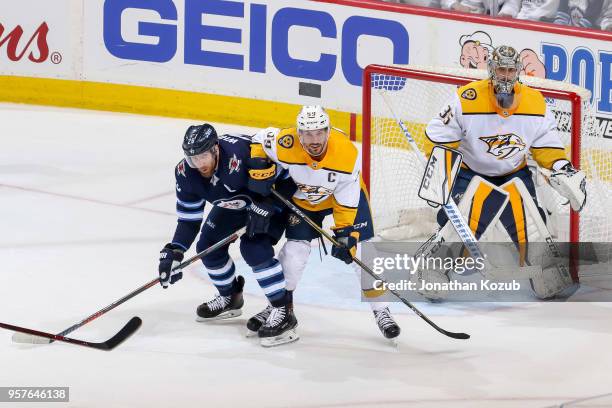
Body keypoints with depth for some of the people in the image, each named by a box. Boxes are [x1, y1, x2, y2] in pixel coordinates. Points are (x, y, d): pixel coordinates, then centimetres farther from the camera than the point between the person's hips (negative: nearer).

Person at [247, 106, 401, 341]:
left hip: (347, 194, -1)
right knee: (295, 251, -10)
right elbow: (260, 138, -9)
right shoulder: (284, 145, -32)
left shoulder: (348, 154, -34)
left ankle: (381, 310, 5)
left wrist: (344, 233, -23)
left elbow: (347, 201, -22)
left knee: (361, 250, -10)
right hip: (302, 198, 1)